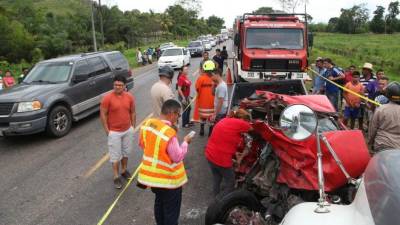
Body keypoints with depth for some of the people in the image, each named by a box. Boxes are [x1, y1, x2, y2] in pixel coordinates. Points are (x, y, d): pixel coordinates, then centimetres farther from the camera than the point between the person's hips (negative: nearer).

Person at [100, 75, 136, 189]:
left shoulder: (130, 97, -4)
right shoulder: (107, 98, -15)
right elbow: (103, 114, -11)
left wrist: (133, 126, 5)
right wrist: (107, 130, -11)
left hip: (128, 130, 4)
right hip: (114, 132, -4)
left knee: (126, 152, 19)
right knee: (115, 155, 4)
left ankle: (124, 170, 39)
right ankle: (116, 177, 18)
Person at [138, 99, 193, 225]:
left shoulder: (147, 123, -8)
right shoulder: (170, 133, -31)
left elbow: (142, 144, 8)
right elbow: (178, 157, -21)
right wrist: (185, 142, -8)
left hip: (152, 175, 8)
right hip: (169, 179, -7)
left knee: (159, 203, 29)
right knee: (171, 211, 13)